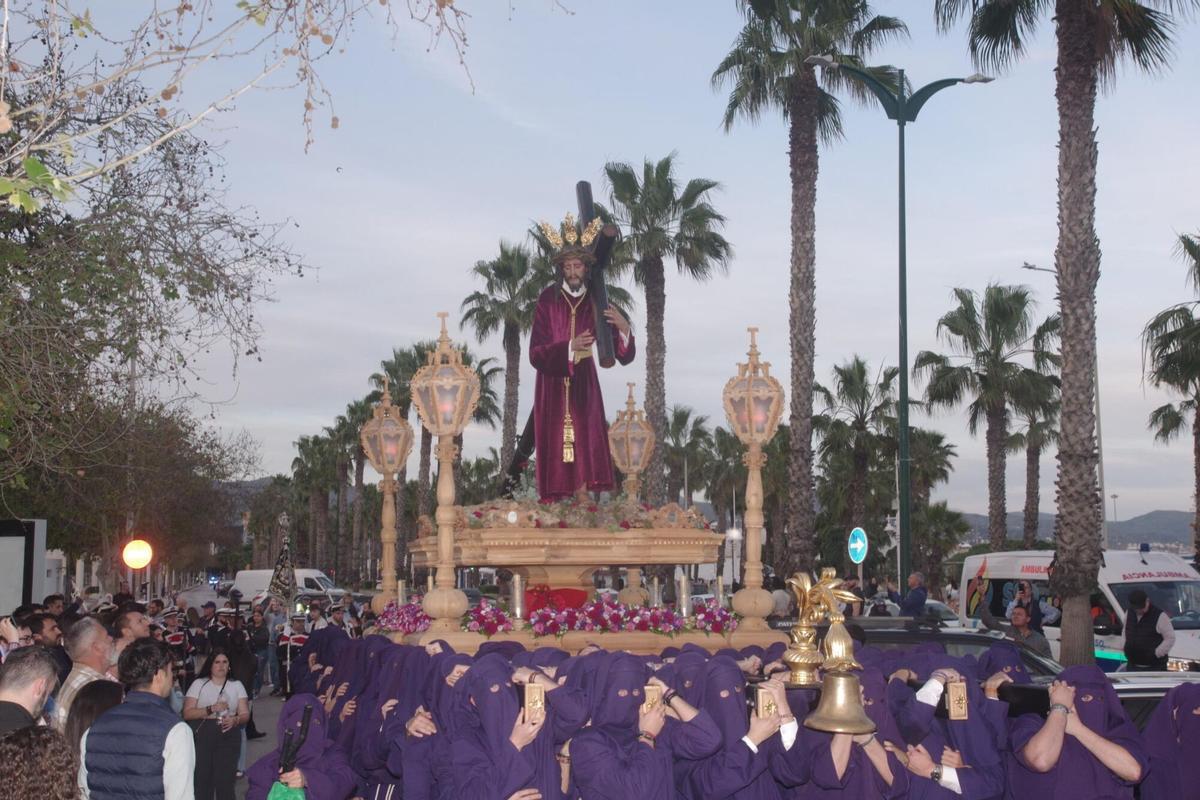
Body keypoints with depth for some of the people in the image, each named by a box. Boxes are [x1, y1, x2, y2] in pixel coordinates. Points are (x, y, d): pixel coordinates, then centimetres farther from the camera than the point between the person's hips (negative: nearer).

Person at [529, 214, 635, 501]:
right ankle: (554, 503, -5)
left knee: (584, 439, -5)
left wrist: (623, 327, -21)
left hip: (583, 381, 2)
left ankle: (582, 496, -5)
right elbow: (536, 353, -11)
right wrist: (570, 346, -23)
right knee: (555, 442, -5)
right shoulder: (548, 299, -7)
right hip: (552, 380, -2)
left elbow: (623, 355, -2)